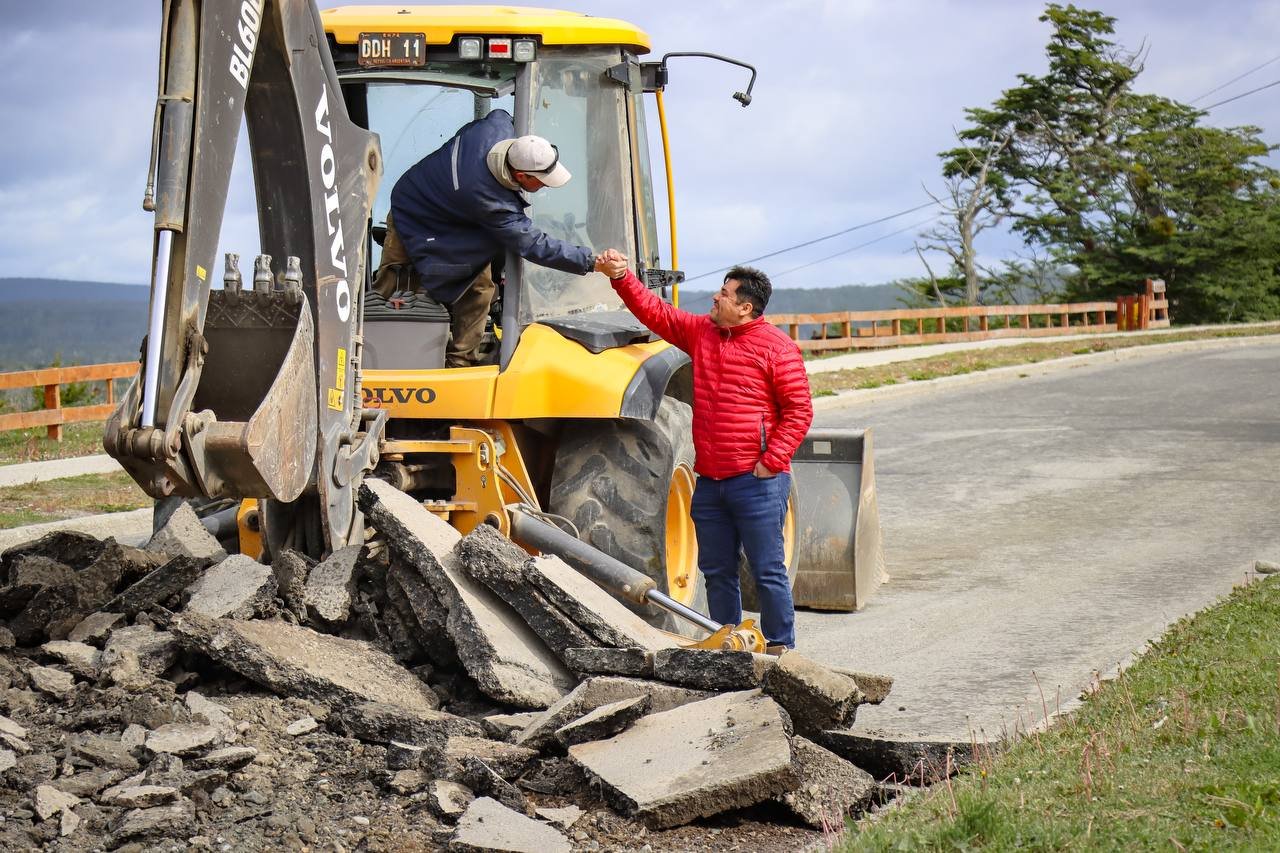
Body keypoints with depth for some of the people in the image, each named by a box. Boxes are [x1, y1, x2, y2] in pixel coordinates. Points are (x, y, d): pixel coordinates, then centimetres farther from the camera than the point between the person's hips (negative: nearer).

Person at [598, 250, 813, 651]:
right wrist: (621, 278, 5)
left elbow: (799, 410, -9)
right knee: (716, 571, 12)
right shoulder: (700, 332, 13)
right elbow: (655, 313, 17)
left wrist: (772, 460, -14)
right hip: (709, 480, 7)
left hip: (755, 481, -7)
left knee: (767, 571, -3)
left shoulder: (777, 347, -6)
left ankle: (780, 649, 6)